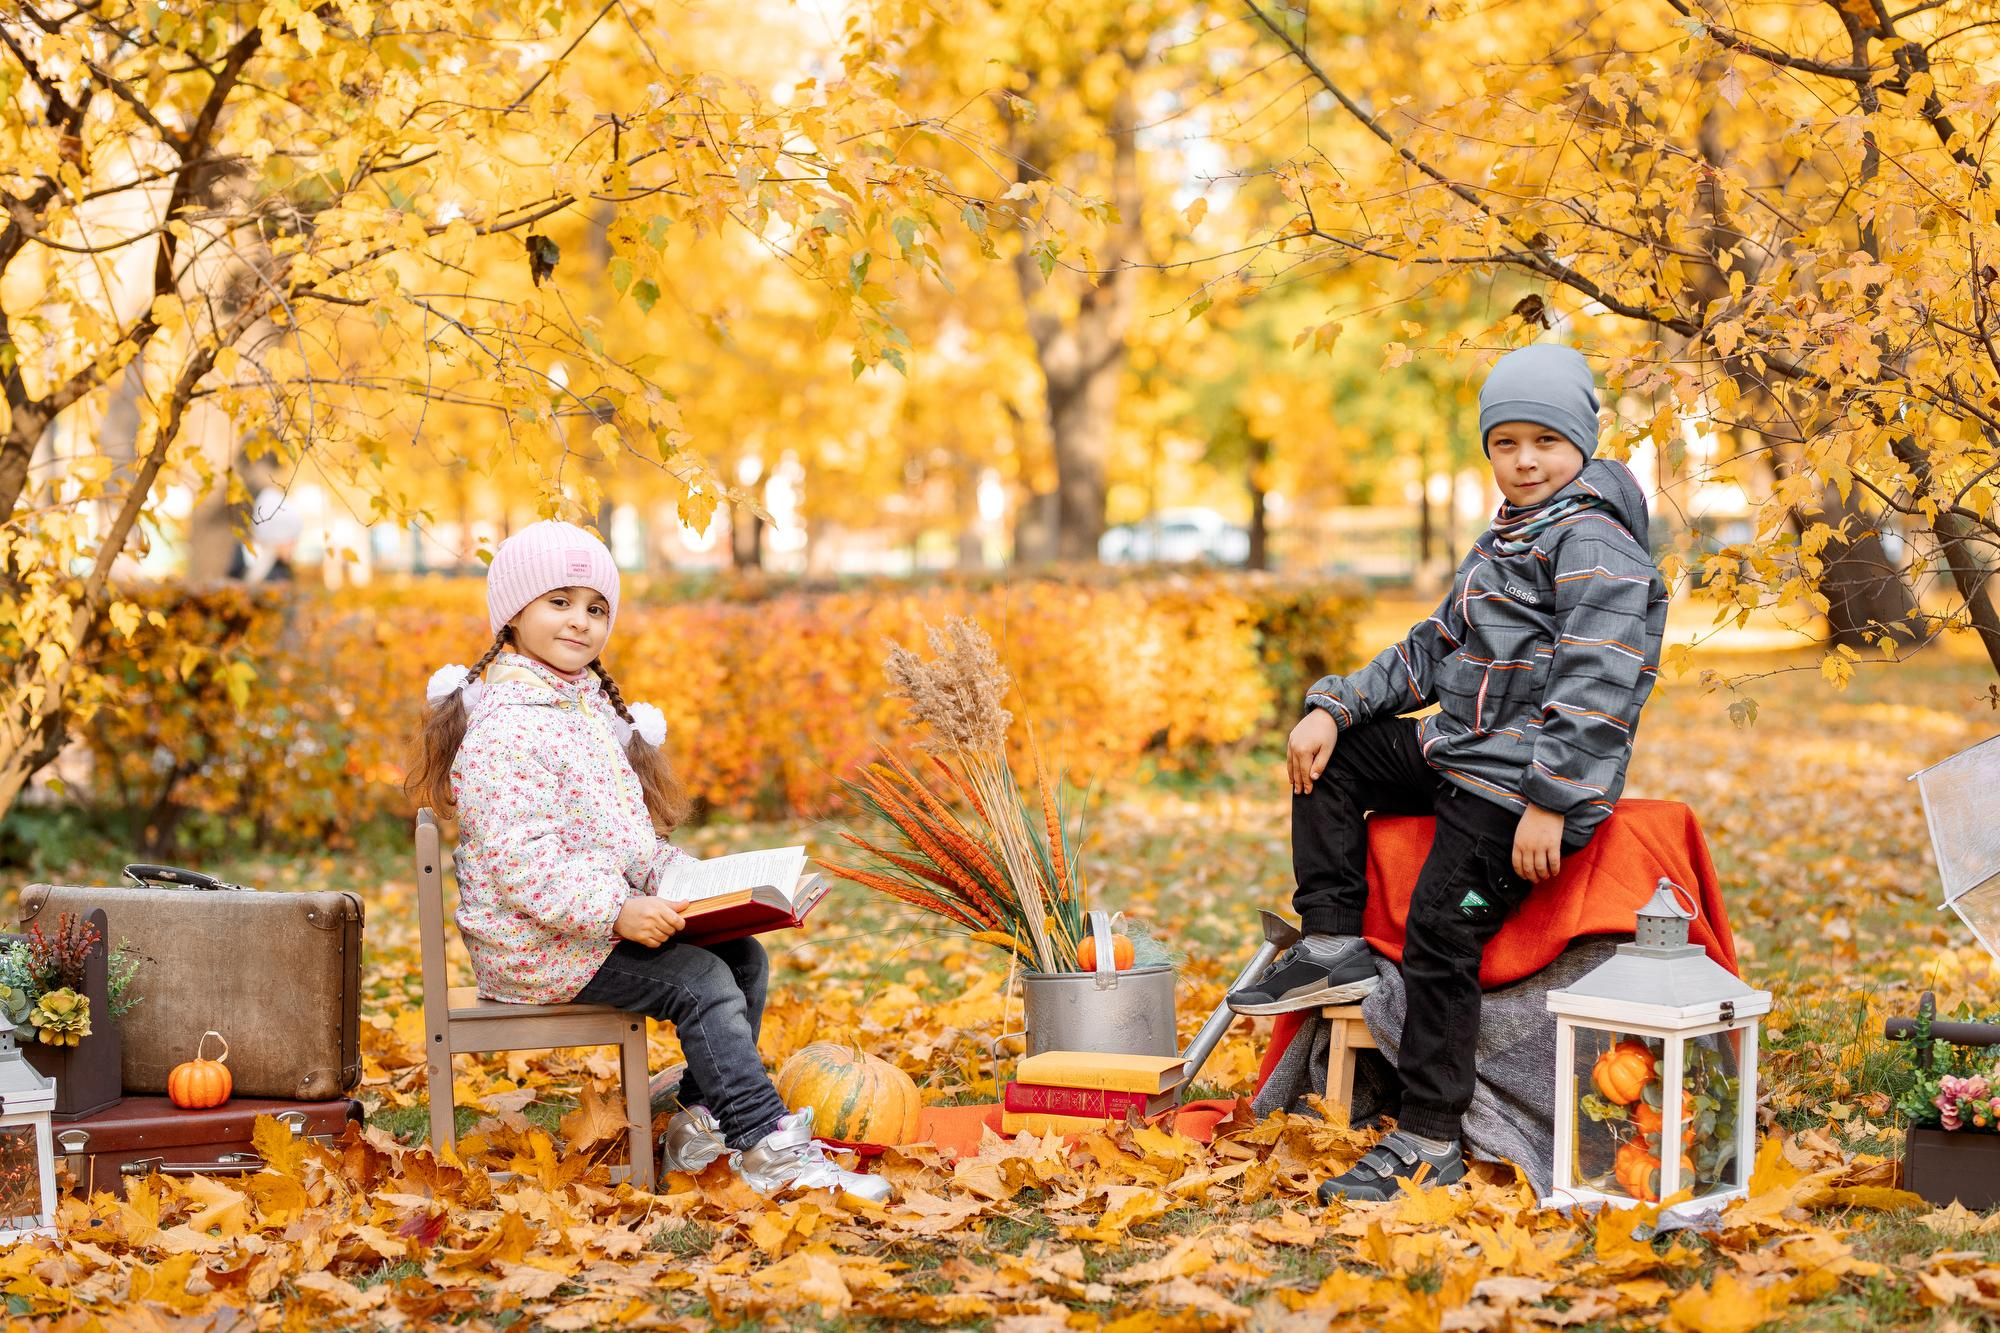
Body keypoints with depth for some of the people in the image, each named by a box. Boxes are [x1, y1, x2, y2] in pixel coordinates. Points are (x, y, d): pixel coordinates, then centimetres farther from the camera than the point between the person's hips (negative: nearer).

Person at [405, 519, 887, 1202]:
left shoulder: (593, 707, 16)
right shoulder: (503, 728, -17)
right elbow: (520, 864, -25)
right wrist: (614, 911, -33)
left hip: (613, 913, 10)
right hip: (535, 943, -10)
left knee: (743, 954, 0)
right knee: (702, 982, -20)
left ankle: (701, 1120, 3)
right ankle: (768, 1148, -18)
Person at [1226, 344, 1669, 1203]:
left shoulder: (1595, 544, -13)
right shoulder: (1503, 544, 20)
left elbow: (1597, 685, -23)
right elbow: (1434, 650, 22)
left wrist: (1550, 802, -28)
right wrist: (1334, 707, 10)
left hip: (1524, 790, -10)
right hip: (1460, 757, 10)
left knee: (1440, 933, -17)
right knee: (1331, 753, 13)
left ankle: (1429, 1142, -11)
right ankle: (1332, 948, 6)